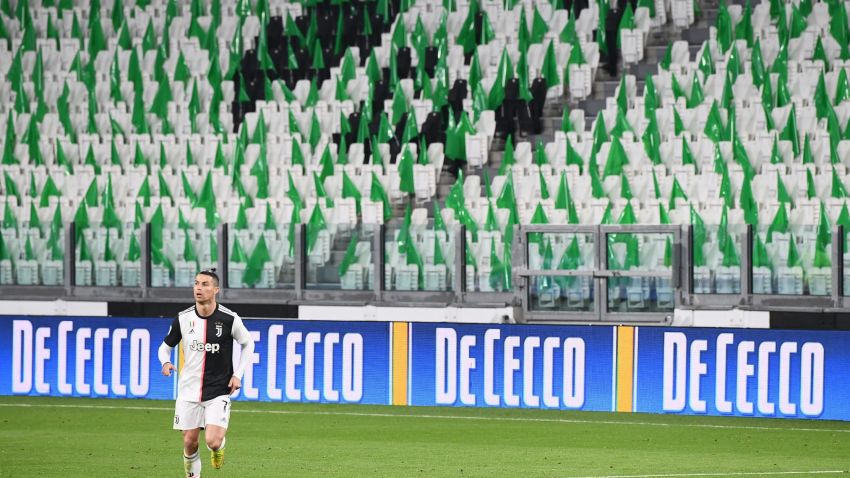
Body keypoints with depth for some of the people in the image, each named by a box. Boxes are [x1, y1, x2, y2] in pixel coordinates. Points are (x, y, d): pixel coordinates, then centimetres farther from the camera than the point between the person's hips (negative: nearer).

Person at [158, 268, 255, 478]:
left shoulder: (229, 319, -10)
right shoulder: (184, 318, -4)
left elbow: (248, 343, 7)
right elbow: (166, 346, 10)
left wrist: (238, 374, -1)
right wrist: (165, 362, -13)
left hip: (218, 391, -2)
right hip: (189, 390, 2)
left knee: (213, 441, -13)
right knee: (189, 442, 3)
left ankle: (219, 447, 24)